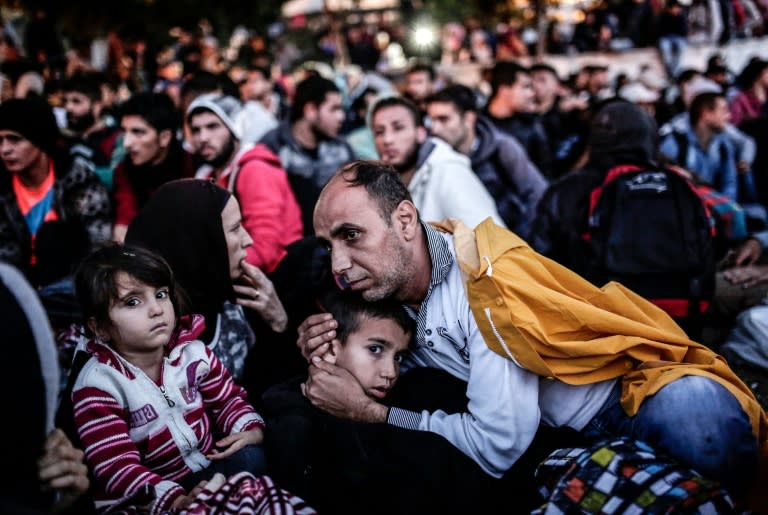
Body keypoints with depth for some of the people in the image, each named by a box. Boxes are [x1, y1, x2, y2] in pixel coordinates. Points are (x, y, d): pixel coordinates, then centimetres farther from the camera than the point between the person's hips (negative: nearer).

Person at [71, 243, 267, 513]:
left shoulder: (192, 351, -1)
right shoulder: (98, 384, -18)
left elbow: (227, 398, 13)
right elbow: (116, 466, -23)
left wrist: (251, 429, -11)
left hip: (211, 469, 6)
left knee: (251, 457, -20)